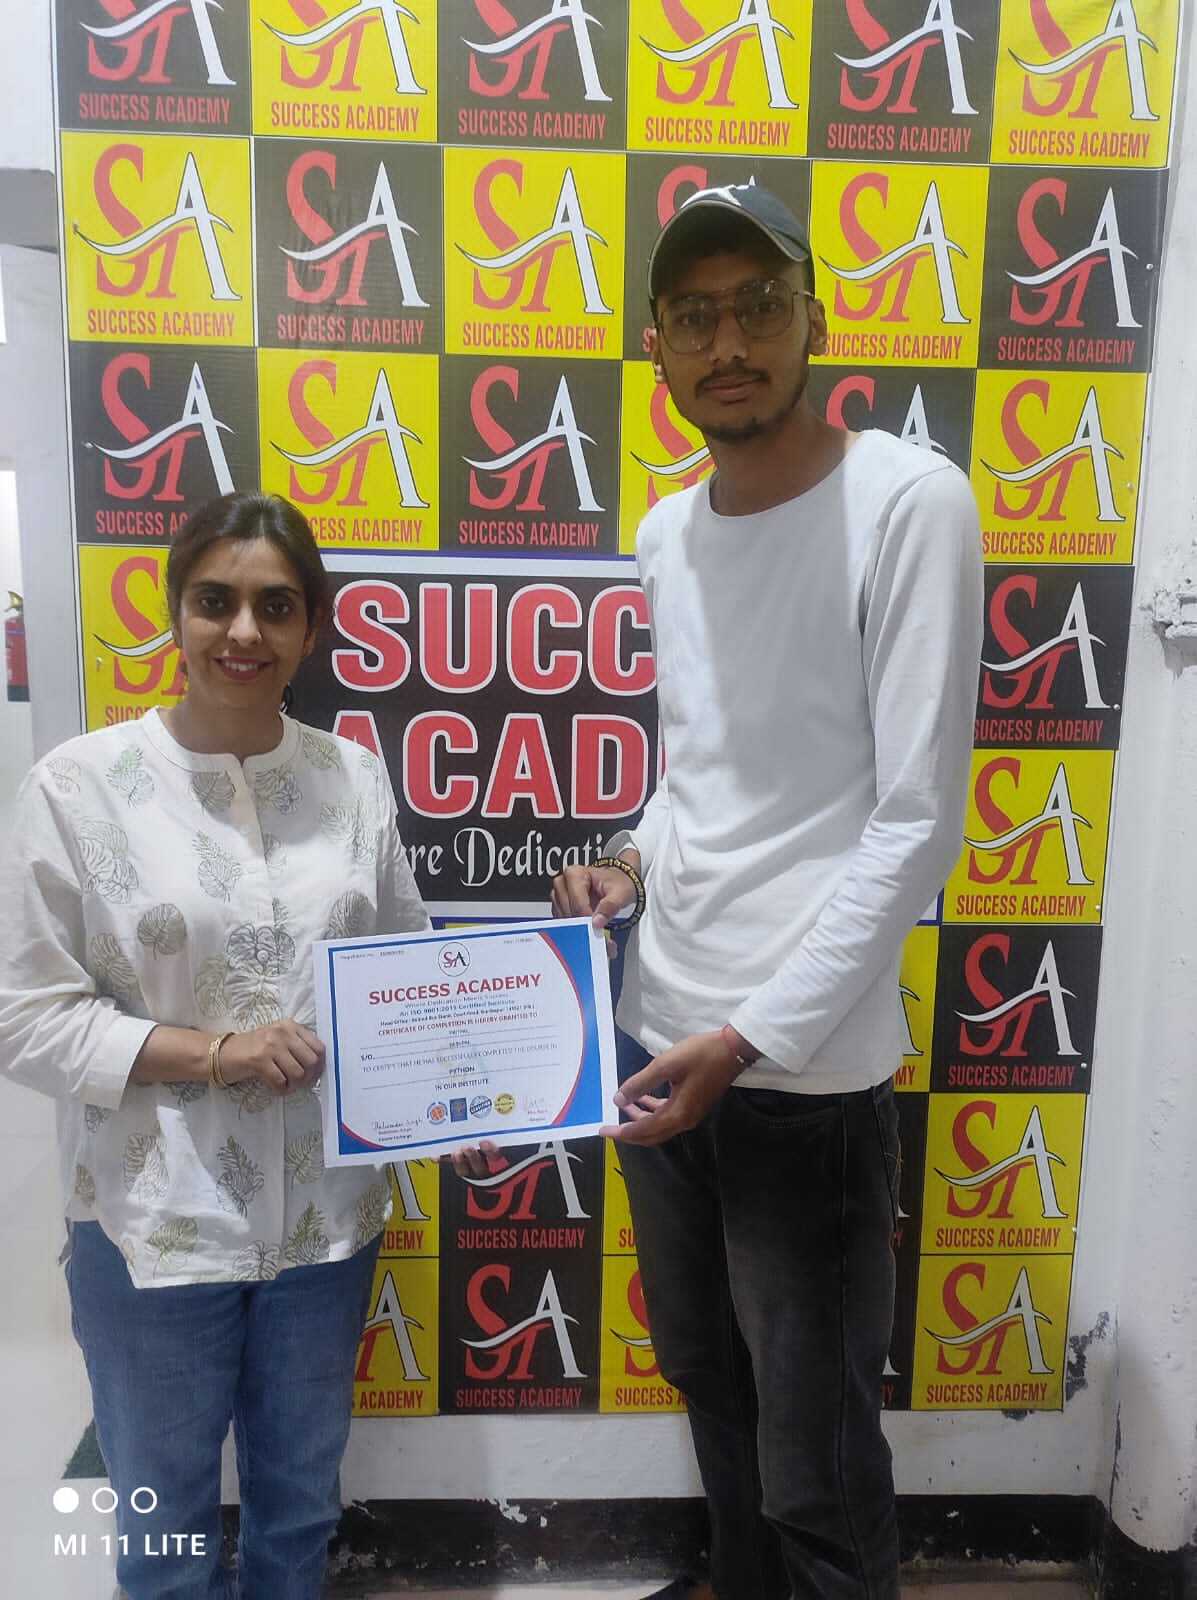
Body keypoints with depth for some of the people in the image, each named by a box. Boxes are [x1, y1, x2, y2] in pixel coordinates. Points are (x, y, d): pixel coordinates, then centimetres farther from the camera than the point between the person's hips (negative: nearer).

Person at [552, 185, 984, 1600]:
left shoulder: (909, 502, -12)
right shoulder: (666, 533, 8)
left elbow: (917, 822, -16)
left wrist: (752, 1041, -16)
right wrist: (634, 860, 0)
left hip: (806, 1073, -6)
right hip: (655, 1037, 7)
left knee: (815, 1471, 9)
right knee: (707, 1381, 25)